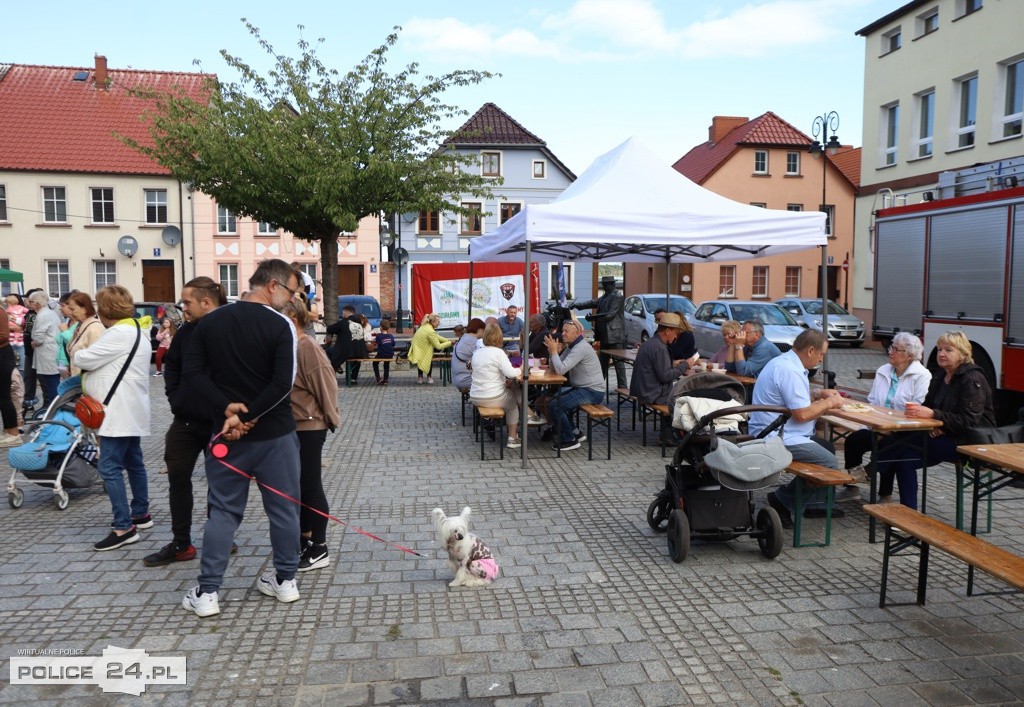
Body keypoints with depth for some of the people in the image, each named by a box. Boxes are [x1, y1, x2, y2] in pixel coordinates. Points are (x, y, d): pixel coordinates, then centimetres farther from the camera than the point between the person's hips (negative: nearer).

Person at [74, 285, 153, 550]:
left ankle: (124, 527, -7)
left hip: (120, 413, -11)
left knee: (109, 467, -9)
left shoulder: (120, 334, -17)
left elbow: (84, 359, -16)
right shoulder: (136, 331, 16)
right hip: (131, 411, 11)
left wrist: (77, 354, 6)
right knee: (133, 462, 18)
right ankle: (141, 514, 29)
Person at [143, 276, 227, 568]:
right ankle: (180, 544, 21)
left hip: (218, 423, -6)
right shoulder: (186, 331, 3)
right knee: (178, 478, 9)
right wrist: (175, 397, 9)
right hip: (185, 421, 6)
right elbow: (171, 365, 17)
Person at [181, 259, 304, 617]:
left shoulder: (210, 321, 4)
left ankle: (206, 593, 12)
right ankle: (285, 580, 22)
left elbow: (193, 371, -1)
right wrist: (249, 416, -13)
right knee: (283, 508, 12)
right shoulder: (280, 325, -11)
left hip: (226, 432, 3)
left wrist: (227, 408, -10)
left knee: (222, 512, 11)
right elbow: (284, 383, -20)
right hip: (275, 434, -3)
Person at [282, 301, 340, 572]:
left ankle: (319, 550, 10)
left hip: (309, 427, -9)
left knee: (310, 487, 0)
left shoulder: (307, 347, -18)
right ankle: (305, 538, 33)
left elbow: (325, 384, -17)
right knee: (298, 486, 18)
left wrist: (330, 418, -10)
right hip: (291, 426, 9)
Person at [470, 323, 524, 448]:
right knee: (513, 402, 23)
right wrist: (520, 370, -3)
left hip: (475, 398, 7)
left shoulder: (477, 352, 8)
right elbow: (510, 373, -23)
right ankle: (512, 439, 21)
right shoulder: (498, 352, -14)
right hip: (492, 398, -6)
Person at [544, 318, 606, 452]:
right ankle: (573, 432, 21)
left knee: (554, 406, -18)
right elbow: (555, 367, 11)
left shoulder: (580, 348, -20)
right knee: (551, 397, 18)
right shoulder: (571, 346, 13)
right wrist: (552, 350, -6)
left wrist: (554, 350, -17)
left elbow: (561, 370, -27)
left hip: (592, 392, -11)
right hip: (581, 388, 11)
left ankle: (570, 440, -4)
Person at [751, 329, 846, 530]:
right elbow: (802, 414, -23)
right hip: (777, 439, -11)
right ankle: (783, 501, -3)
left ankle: (815, 505, 27)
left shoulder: (783, 362, 14)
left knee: (828, 449, 21)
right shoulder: (790, 371, -21)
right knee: (830, 463, -9)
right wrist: (829, 403, -7)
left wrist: (819, 393, 14)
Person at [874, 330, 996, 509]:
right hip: (945, 435, 8)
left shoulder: (973, 380, -14)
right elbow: (928, 406, 10)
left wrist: (933, 414, -31)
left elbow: (969, 421, -22)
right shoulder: (941, 376, 12)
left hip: (969, 441, -8)